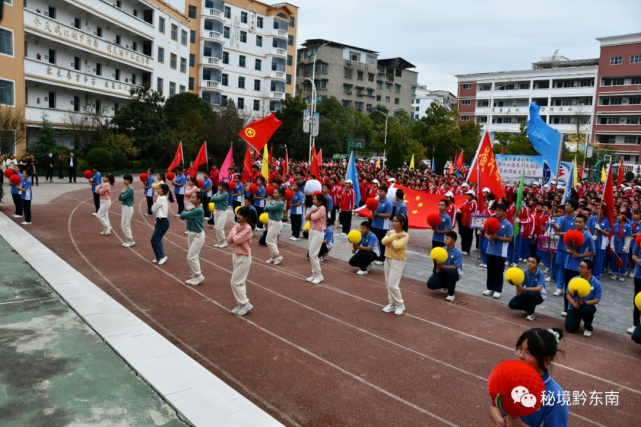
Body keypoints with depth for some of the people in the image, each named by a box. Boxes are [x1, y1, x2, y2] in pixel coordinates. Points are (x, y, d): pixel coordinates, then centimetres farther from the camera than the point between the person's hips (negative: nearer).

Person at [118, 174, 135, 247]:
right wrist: (121, 193, -8)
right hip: (125, 207, 10)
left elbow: (123, 197, -20)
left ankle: (131, 240, -1)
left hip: (128, 208, -10)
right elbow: (119, 198, 10)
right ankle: (129, 240, 18)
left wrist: (122, 193, 0)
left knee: (125, 225, -7)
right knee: (125, 225, 13)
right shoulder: (126, 188, 12)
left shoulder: (130, 189, -16)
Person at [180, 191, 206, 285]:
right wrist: (187, 210, -12)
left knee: (191, 257, -6)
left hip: (198, 235, -9)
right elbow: (181, 216, 3)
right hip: (191, 234, 9)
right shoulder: (192, 208, 6)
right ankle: (195, 277, 24)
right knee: (194, 257, 14)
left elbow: (184, 215, -25)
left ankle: (199, 276, 8)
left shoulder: (199, 210, -22)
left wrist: (186, 210, -4)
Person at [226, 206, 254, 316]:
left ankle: (245, 304, 3)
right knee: (240, 282, 14)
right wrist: (234, 230, -11)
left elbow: (237, 240, -27)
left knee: (235, 282, -7)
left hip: (244, 258, -9)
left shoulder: (247, 228, -18)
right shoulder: (237, 226, 6)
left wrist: (234, 230, -10)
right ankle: (241, 305, 23)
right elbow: (229, 240, 2)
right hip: (236, 256, 9)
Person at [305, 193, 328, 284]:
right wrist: (311, 211, -6)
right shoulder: (315, 208, 13)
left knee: (313, 255, -9)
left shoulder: (322, 208, -13)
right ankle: (314, 274, 19)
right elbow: (306, 218, 9)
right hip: (312, 231, 9)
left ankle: (319, 275, 0)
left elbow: (314, 217, -24)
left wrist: (312, 213, -2)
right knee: (312, 255, 11)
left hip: (318, 233, -9)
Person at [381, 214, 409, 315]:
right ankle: (392, 303, 25)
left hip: (398, 261, -7)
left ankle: (400, 305, 10)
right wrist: (395, 235, -18)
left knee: (392, 285, -8)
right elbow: (383, 242, -12)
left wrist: (391, 236, -14)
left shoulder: (405, 235, -14)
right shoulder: (390, 232, 4)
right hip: (388, 259, 7)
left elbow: (397, 246, -27)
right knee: (388, 283, 12)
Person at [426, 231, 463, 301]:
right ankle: (447, 285, 17)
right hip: (444, 272, 5)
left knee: (450, 271, -42)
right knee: (430, 284, -17)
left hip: (455, 273, -5)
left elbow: (455, 267, -21)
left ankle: (451, 293, -18)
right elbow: (439, 264, 2)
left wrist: (442, 266, -26)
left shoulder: (458, 252, -17)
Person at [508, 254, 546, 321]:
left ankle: (531, 314, -12)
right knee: (512, 304, -17)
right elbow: (520, 286, -13)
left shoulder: (540, 274, -22)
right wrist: (518, 290, -38)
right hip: (527, 294, 4)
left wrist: (523, 289, -43)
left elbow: (539, 289, -34)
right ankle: (528, 308, 15)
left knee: (531, 293, -39)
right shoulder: (524, 272, -11)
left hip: (538, 296, -4)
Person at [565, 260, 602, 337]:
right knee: (570, 328, -14)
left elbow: (596, 300, -11)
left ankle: (588, 328, -5)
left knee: (587, 310, -40)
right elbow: (568, 294, -5)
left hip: (588, 305, -1)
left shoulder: (596, 283, -13)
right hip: (574, 306, 1)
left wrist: (583, 302, -27)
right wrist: (574, 304, -23)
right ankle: (577, 319, 26)